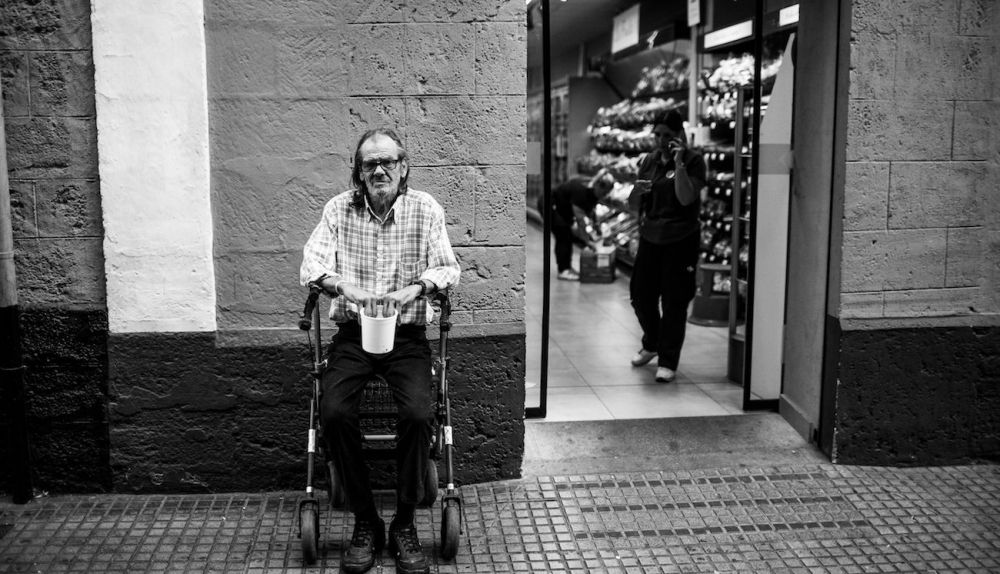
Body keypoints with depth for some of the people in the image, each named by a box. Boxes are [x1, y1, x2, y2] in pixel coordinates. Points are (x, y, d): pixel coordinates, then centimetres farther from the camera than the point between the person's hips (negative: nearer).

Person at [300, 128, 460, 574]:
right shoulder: (339, 209, 4)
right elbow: (311, 263, -5)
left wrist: (417, 288, -23)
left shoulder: (425, 209, 3)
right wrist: (340, 285, -27)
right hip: (353, 335, 1)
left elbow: (448, 268, -2)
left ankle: (404, 525, -6)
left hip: (407, 336, -1)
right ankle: (365, 523, -6)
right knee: (334, 412, -25)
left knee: (419, 414, -27)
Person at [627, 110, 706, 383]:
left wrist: (679, 163, -21)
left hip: (680, 240, -5)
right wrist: (637, 191, -11)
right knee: (640, 294, 10)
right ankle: (652, 344, 35)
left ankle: (668, 361, 10)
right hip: (649, 237, 5)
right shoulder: (648, 160, 8)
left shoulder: (693, 160, -6)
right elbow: (634, 206, 11)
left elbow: (686, 198, -19)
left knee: (674, 303, -2)